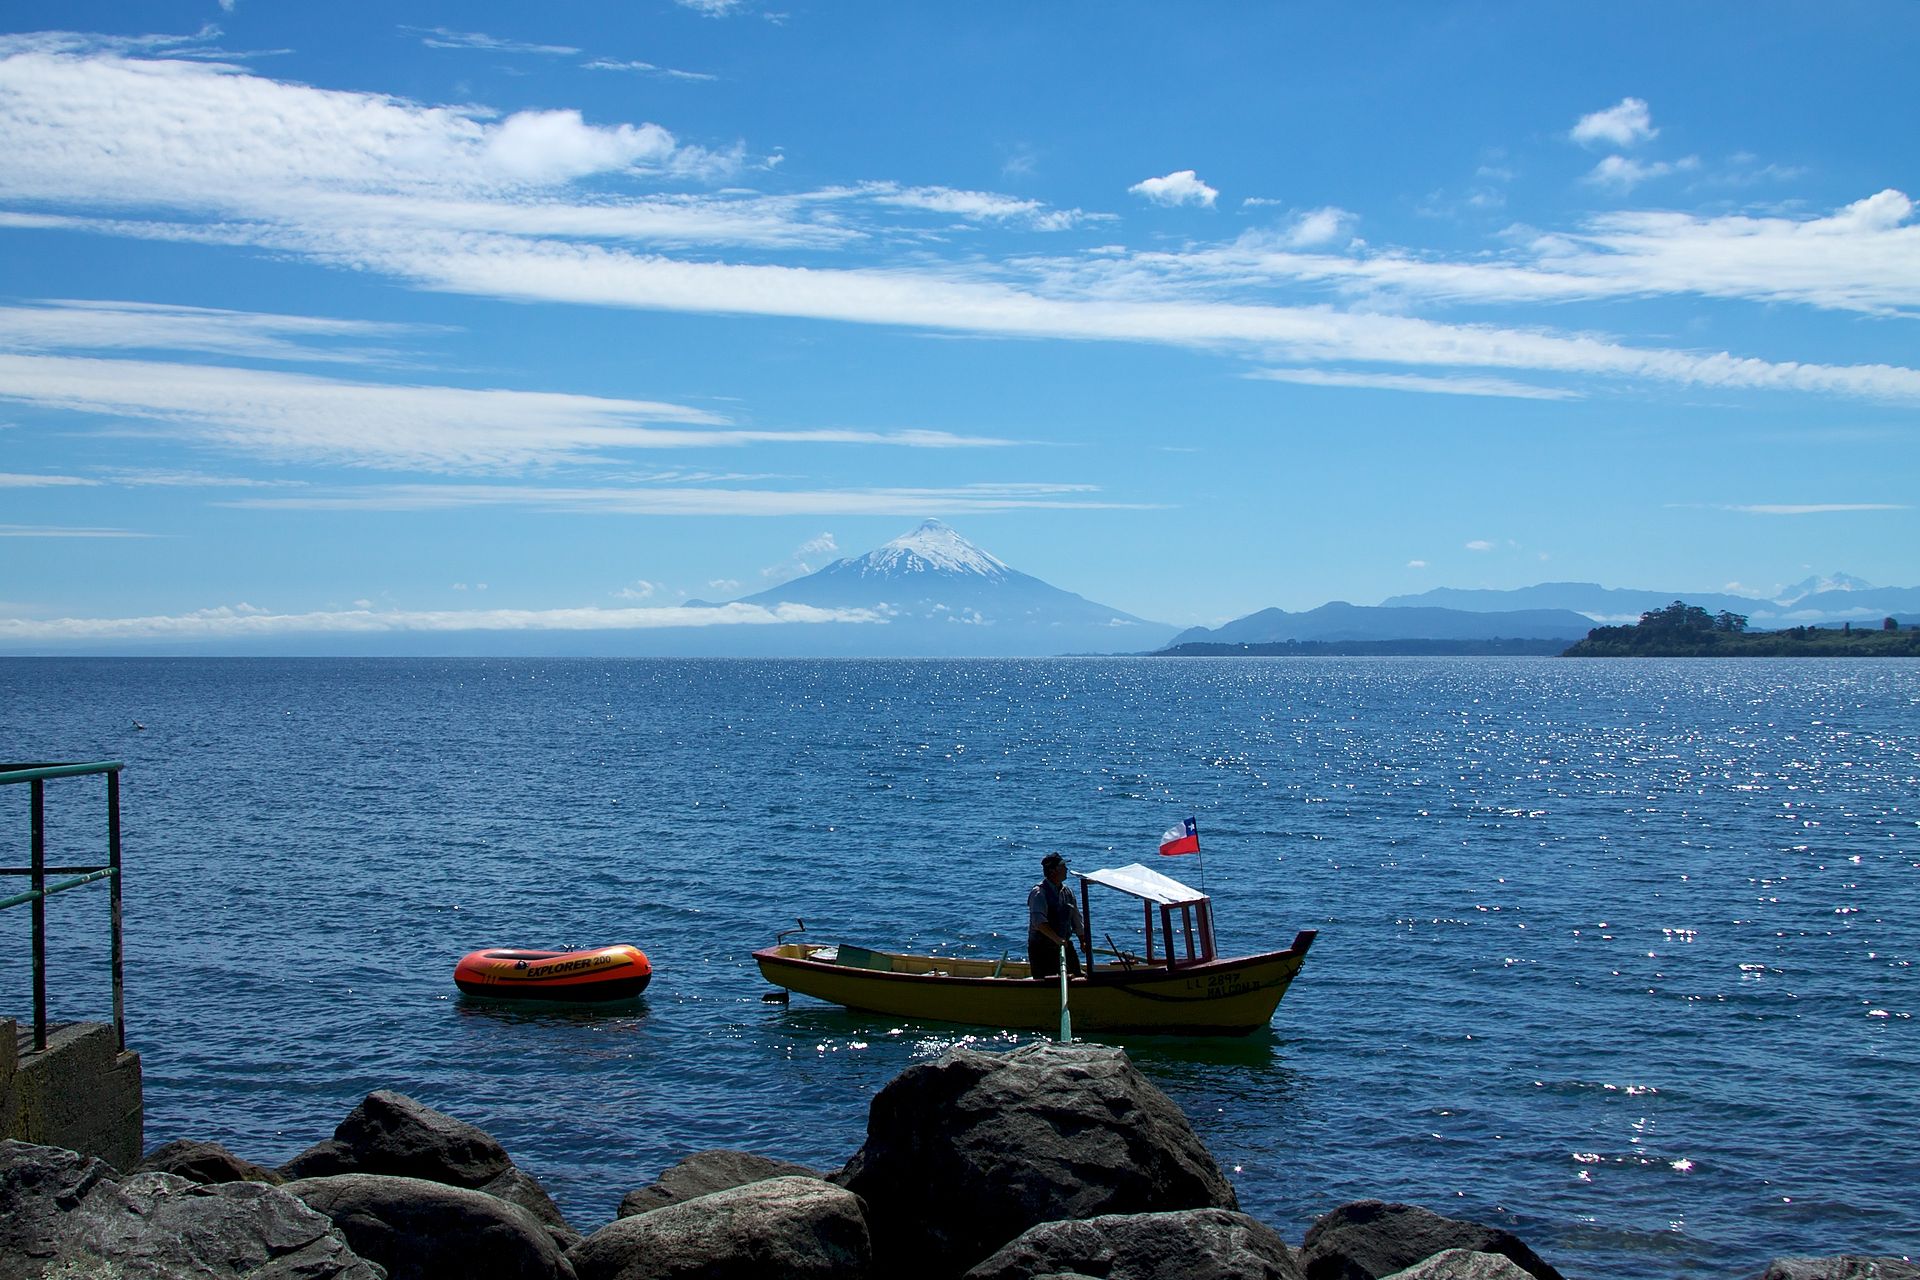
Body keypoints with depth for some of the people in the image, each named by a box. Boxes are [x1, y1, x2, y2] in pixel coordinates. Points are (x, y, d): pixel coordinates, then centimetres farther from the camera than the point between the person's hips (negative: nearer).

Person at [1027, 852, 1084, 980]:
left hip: (1064, 945, 7)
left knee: (1076, 977, 6)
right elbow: (1039, 922, -30)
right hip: (1042, 948, -7)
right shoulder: (1039, 892, -16)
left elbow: (1076, 920, 20)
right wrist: (1057, 939, -39)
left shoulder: (1067, 891, 9)